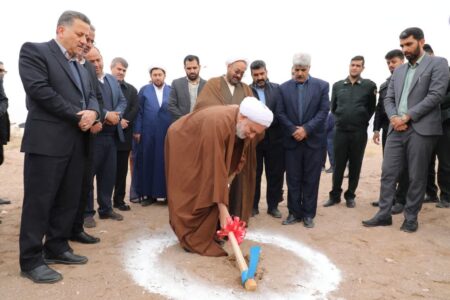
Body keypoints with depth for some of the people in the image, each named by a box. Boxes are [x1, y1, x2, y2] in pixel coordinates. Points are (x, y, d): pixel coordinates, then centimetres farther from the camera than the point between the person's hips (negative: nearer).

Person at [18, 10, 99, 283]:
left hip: (77, 142, 8)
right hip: (47, 140, -7)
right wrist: (78, 116, -13)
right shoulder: (34, 51, -1)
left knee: (69, 200, 11)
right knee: (39, 201, -1)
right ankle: (31, 260, 10)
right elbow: (39, 90, -14)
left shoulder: (80, 68, 22)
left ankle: (57, 248, 25)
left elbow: (91, 96, 17)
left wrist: (92, 113, -7)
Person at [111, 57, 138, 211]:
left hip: (124, 135, 3)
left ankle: (119, 199, 17)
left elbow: (135, 109, 4)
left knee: (121, 170, 7)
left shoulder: (131, 89, 14)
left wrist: (124, 122, -11)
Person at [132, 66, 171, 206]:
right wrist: (137, 130, -3)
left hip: (168, 133, 0)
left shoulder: (172, 91, 7)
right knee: (148, 162, 4)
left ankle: (168, 193, 13)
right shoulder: (144, 90, 7)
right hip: (148, 133, 0)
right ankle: (149, 194, 14)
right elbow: (139, 112, 3)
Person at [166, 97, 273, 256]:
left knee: (209, 192, 6)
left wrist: (227, 181, -11)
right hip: (182, 145, -7)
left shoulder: (243, 124, -18)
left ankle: (205, 235, 15)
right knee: (191, 194, -4)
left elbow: (237, 156, -2)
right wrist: (222, 206, -39)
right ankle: (192, 239, 7)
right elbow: (215, 168, -41)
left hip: (202, 149, 7)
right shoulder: (217, 123, -42)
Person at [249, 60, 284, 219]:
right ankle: (253, 205, 22)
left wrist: (268, 122, -12)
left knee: (275, 174, 8)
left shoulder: (277, 88, 5)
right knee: (254, 174, 8)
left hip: (274, 138, 2)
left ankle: (273, 205, 22)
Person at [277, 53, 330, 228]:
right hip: (292, 141, 1)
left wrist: (306, 129, -15)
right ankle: (294, 213, 18)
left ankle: (308, 214, 16)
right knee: (293, 180, 6)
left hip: (314, 140, -1)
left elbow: (324, 111, -5)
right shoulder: (284, 88, 6)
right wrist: (293, 129, -12)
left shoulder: (322, 86, 2)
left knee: (311, 180, 5)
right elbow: (280, 113, 2)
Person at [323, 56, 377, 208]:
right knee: (338, 165, 6)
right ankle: (335, 195, 17)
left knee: (355, 165, 7)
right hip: (340, 131, 1)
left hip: (359, 132, -1)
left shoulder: (369, 85, -1)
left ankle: (350, 196, 19)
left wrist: (362, 121, 9)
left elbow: (371, 108, 7)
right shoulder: (337, 85, 5)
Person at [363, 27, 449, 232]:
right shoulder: (398, 71, 19)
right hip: (397, 129, 5)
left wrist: (407, 116, -13)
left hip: (421, 129, -5)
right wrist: (394, 117, -6)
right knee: (388, 173, 3)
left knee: (416, 177, 2)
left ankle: (411, 217, 15)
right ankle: (384, 214, 12)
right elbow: (388, 98, 14)